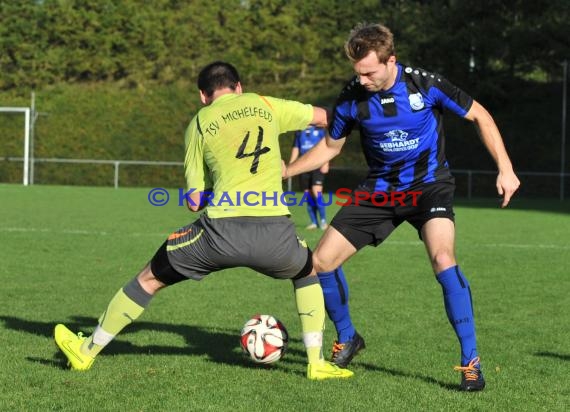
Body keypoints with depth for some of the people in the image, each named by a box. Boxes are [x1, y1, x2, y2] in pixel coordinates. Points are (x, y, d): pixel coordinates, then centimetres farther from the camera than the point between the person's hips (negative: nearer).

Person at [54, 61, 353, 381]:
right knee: (309, 272, 33)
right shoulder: (264, 105, 16)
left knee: (150, 279, 18)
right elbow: (322, 117, 26)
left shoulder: (199, 124, 14)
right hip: (276, 230, 1)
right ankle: (317, 362, 24)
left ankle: (87, 350, 28)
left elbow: (195, 201, 13)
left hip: (223, 228, -1)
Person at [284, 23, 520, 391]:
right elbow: (331, 146, 7)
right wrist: (283, 171, -2)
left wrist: (505, 169, -14)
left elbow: (479, 116, -7)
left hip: (429, 185, -4)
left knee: (442, 259, -30)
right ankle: (348, 339, 23)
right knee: (321, 261, -3)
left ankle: (471, 361, -20)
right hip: (380, 190, 4)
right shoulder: (352, 97, -12)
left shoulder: (426, 85, -21)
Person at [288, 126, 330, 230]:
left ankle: (323, 220, -8)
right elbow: (295, 148, 18)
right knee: (308, 194, 3)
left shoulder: (320, 130, 3)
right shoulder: (299, 132, 14)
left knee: (316, 191, -18)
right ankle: (314, 222, 12)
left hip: (317, 166, -4)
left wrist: (325, 164, -11)